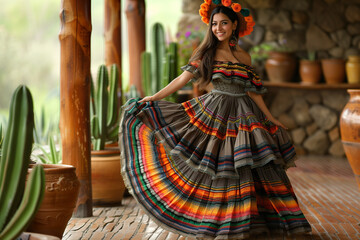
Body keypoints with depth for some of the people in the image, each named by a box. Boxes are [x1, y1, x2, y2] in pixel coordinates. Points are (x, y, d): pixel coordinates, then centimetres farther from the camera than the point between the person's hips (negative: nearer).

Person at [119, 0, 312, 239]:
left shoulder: (244, 57, 8)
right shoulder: (207, 53, 1)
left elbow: (253, 92, 13)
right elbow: (183, 79, -2)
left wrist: (272, 119, 13)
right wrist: (153, 98, -7)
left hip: (243, 117, 2)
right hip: (214, 114, -2)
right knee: (216, 169, -3)